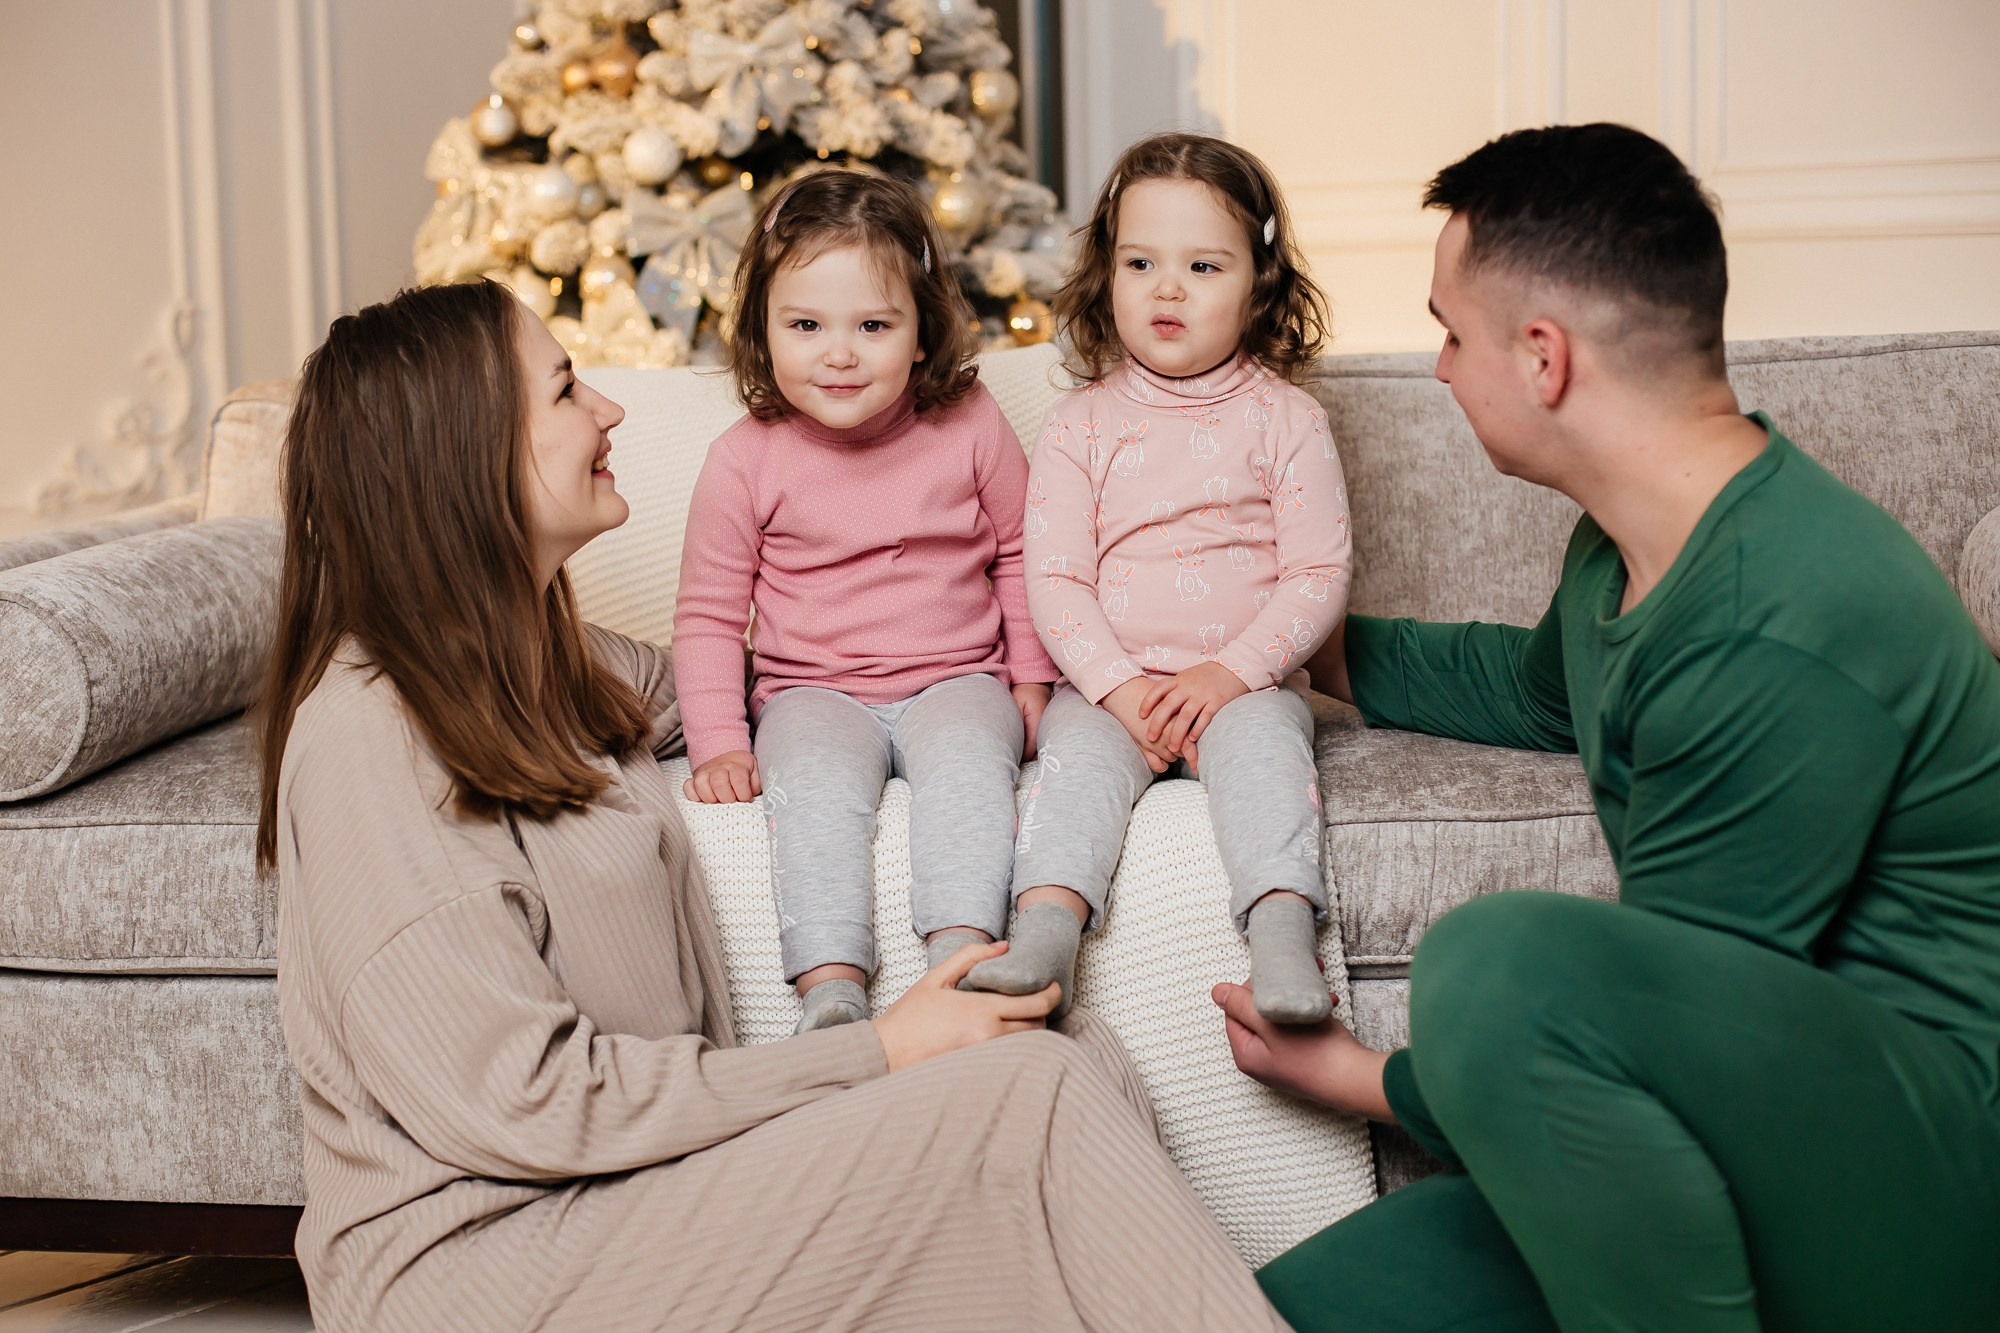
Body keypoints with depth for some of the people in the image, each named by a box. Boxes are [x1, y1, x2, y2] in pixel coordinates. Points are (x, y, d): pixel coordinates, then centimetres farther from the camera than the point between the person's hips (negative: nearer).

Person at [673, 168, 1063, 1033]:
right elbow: (709, 615, 3)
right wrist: (719, 744, -7)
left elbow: (1018, 557, 13)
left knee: (968, 756, -32)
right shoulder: (745, 459, -4)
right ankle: (831, 988, -36)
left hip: (957, 680, 1)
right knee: (815, 780, -32)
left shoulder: (969, 427, -2)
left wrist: (1030, 682, 9)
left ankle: (962, 958, -37)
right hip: (815, 693, 0)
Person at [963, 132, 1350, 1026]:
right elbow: (1054, 579, 0)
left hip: (1246, 679, -1)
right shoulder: (1082, 425, 7)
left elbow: (1319, 574, -2)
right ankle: (1043, 933, -42)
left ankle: (1282, 930, -43)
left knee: (1261, 741, -30)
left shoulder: (1284, 419, 4)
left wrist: (1232, 670, -16)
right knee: (1076, 751, -27)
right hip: (1110, 680, 1)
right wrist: (1119, 686, -15)